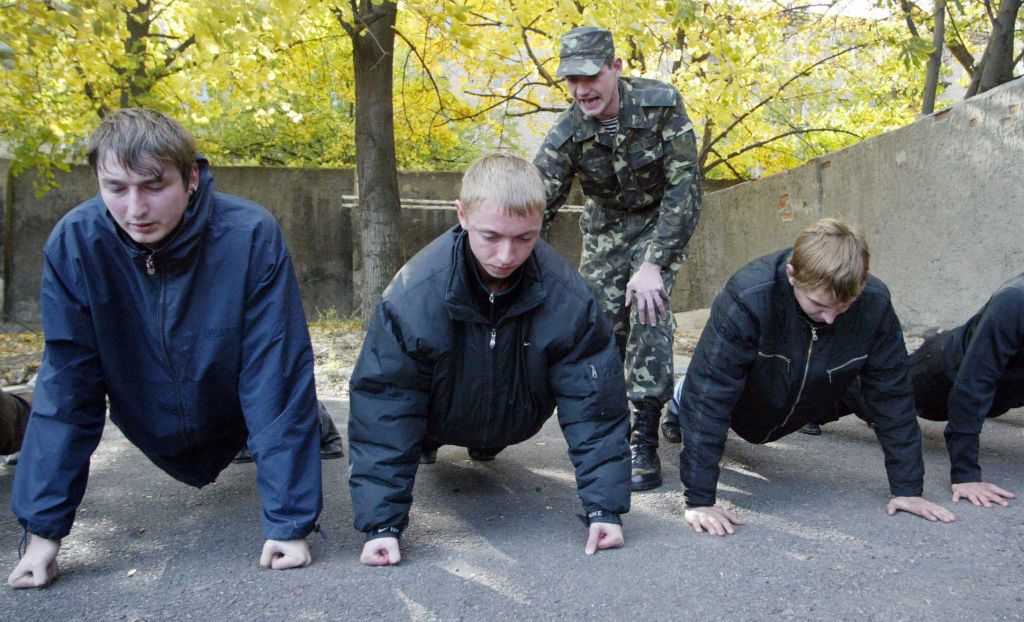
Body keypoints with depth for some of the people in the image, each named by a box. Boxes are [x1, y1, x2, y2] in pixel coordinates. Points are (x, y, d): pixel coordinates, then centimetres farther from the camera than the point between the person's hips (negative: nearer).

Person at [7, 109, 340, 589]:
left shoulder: (252, 237, -34)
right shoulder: (74, 243, -27)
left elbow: (276, 376, -32)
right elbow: (66, 385, -22)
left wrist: (288, 519, -33)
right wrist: (44, 527, -23)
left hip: (235, 419, -2)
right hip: (154, 430, 2)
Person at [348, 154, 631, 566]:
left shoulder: (568, 299, -32)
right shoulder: (413, 296, -36)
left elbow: (593, 404, -24)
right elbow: (382, 406, -31)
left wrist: (604, 506, -27)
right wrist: (381, 523, -34)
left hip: (517, 422, 0)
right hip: (440, 419, 1)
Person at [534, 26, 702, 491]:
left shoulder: (661, 104, -26)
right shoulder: (566, 135, -20)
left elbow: (685, 186, -26)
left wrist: (654, 263, -32)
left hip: (661, 222, -3)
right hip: (606, 228, 3)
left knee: (647, 313, -23)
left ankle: (644, 443, -18)